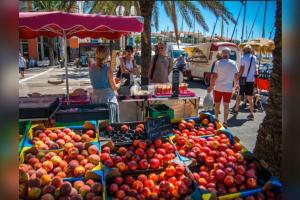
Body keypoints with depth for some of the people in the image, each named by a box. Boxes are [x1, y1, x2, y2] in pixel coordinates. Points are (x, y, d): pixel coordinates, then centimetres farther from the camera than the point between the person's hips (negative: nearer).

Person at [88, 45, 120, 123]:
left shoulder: (91, 67, -2)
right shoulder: (108, 69, -15)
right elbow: (114, 87, -4)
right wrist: (119, 84, 12)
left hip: (95, 98, 5)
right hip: (108, 98, -5)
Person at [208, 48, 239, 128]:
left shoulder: (218, 63, -9)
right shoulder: (233, 63, 0)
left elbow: (214, 76, -12)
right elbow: (236, 75, 6)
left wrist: (211, 86, -3)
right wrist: (236, 83, 23)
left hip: (218, 88, -1)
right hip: (228, 88, 1)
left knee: (217, 104, 14)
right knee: (226, 105, 8)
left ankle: (216, 119, 26)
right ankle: (225, 122, 10)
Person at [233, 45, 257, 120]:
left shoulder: (243, 57, -10)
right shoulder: (254, 58, 5)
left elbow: (241, 69, -12)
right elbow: (255, 69, 7)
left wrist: (238, 77, -5)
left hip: (244, 79, -3)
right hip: (251, 79, 4)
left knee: (239, 95, 13)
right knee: (250, 97, 7)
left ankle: (236, 109, 25)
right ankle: (251, 113, 2)